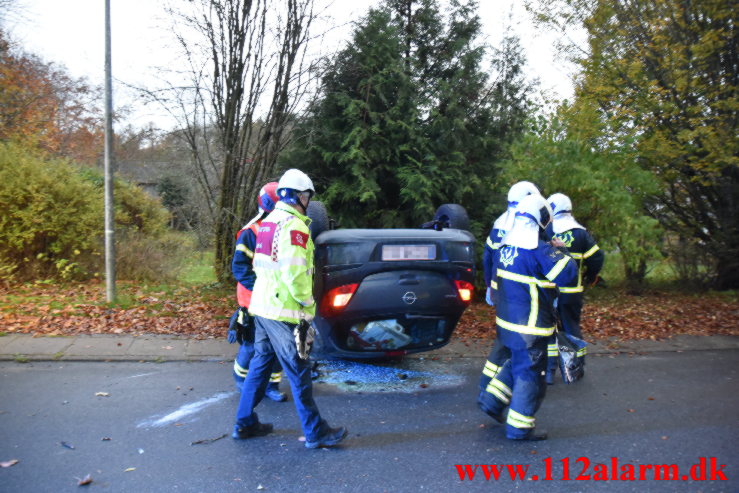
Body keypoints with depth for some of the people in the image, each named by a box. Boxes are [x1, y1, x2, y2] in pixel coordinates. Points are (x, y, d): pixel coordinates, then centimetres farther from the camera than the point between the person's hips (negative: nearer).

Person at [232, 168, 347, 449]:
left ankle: (245, 423, 27)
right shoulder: (294, 226, -16)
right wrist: (307, 302, -13)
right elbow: (294, 271, -23)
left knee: (260, 363, 18)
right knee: (298, 372, -2)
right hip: (283, 311, -9)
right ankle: (315, 433, 8)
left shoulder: (268, 222, 14)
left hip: (261, 306, 9)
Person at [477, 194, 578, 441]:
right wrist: (562, 254, -2)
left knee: (515, 363, 27)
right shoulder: (538, 249, -21)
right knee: (530, 374, 4)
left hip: (506, 320, 8)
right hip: (529, 327, -8)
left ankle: (491, 399, 25)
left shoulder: (506, 245, 6)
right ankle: (519, 427, 12)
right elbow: (567, 273, -21)